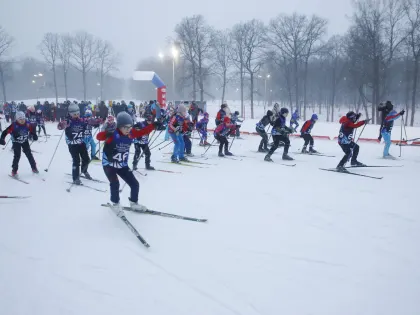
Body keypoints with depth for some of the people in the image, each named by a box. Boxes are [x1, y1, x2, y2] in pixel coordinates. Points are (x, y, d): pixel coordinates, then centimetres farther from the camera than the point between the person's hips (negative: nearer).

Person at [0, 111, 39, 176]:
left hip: (25, 141, 3)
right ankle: (14, 171, 7)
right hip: (16, 142, -3)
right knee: (17, 156, -6)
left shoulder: (27, 124, -17)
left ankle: (34, 168, 20)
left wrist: (34, 135, -14)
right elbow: (6, 132, -24)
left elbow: (32, 130, 1)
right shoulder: (14, 125, -26)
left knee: (29, 154, 6)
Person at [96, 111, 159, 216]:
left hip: (123, 165, 6)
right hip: (109, 164, -5)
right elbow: (99, 137, -37)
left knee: (135, 184, 6)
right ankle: (115, 204, 4)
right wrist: (107, 133, -58)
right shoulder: (113, 133, -25)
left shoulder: (131, 133, -9)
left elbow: (143, 132, 3)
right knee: (115, 184, -24)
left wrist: (154, 125, -8)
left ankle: (134, 203, 33)